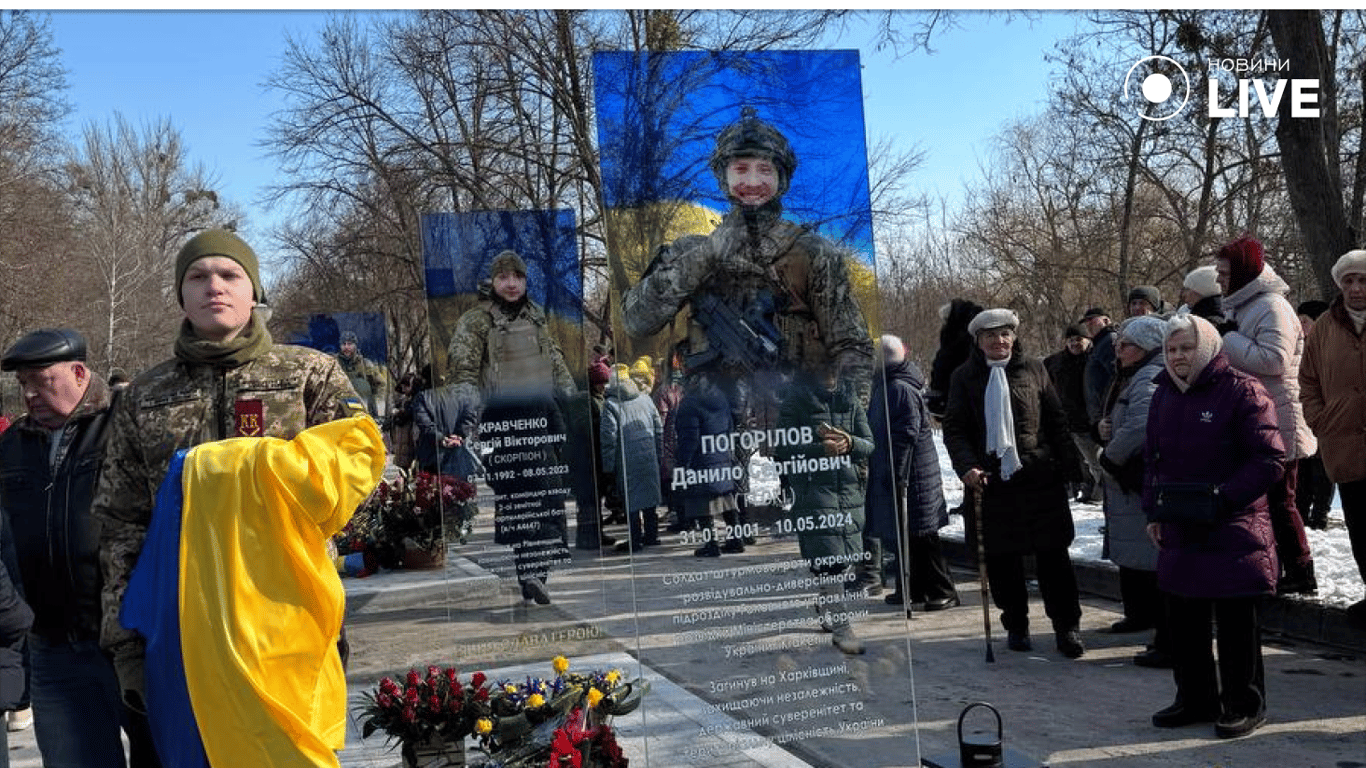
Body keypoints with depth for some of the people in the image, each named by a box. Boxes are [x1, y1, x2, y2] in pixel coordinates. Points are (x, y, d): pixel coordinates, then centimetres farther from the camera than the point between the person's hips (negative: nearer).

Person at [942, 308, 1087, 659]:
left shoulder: (1034, 369, 7)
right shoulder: (965, 377, 6)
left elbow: (1057, 422, 10)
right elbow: (954, 429, 3)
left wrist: (1071, 467, 4)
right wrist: (967, 466, -13)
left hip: (1040, 478, 0)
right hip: (991, 481, 0)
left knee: (1053, 556, 2)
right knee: (1002, 560, 7)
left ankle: (1066, 627, 14)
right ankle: (1016, 626, 23)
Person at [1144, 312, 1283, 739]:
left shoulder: (1241, 391, -10)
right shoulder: (1163, 396, 11)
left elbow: (1269, 459, -13)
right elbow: (1153, 459, 18)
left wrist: (1223, 498, -19)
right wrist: (1154, 510, 9)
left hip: (1232, 530, -6)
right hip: (1179, 531, 7)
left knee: (1235, 621, 2)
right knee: (1183, 619, 12)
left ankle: (1245, 705, 17)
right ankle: (1196, 699, 26)